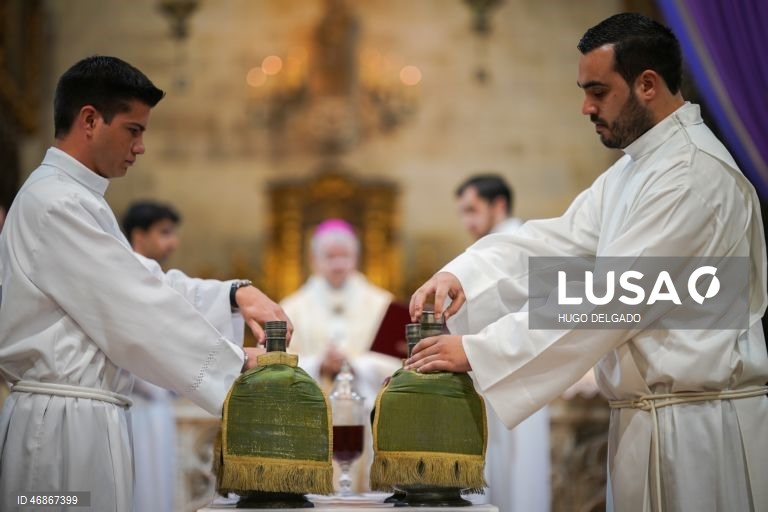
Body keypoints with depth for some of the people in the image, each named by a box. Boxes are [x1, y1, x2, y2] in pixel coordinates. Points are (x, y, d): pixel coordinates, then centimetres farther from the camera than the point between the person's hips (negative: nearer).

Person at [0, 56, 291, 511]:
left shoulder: (74, 199, 18)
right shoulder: (55, 204, -14)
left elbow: (145, 283, 16)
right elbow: (137, 309, -16)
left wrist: (234, 294, 0)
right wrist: (237, 362, -8)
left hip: (87, 418, 10)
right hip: (66, 421, -10)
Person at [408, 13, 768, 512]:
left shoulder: (696, 173, -18)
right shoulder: (631, 172, 16)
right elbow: (557, 242, 6)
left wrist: (478, 350, -21)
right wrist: (461, 275, -11)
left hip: (698, 426, -9)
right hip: (648, 416, 9)